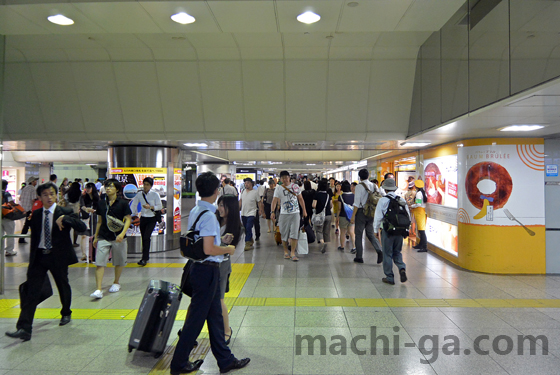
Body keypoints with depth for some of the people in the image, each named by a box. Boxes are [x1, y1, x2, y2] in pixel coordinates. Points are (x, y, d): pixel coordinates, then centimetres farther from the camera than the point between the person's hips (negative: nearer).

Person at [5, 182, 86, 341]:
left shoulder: (65, 212, -6)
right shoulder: (36, 215, 6)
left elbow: (82, 228, -18)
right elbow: (34, 237, 14)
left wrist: (64, 218, -29)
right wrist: (32, 258, 14)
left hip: (58, 256, -2)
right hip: (39, 256, 2)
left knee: (63, 286, 15)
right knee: (31, 290, -6)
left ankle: (66, 313, 41)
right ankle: (24, 329, -6)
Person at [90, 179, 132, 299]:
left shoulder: (123, 203, -3)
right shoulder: (101, 204, 8)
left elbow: (128, 220, -6)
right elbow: (99, 221, 16)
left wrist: (122, 233, -20)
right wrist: (95, 237, 16)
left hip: (118, 238, -2)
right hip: (103, 237, 2)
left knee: (119, 262, 12)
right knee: (99, 263, -7)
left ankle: (116, 283, 33)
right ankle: (98, 289, -6)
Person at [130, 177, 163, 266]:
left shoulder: (155, 195, -5)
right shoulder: (139, 194, 3)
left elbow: (159, 206, -4)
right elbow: (134, 204, 14)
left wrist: (150, 207, -19)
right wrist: (132, 215, 10)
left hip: (152, 219, -4)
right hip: (143, 218, 4)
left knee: (146, 237, -16)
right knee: (144, 238, 9)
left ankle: (144, 259, -11)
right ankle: (146, 256, 23)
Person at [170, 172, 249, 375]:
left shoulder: (194, 211, 8)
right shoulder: (209, 215, -21)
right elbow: (209, 249, -26)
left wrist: (219, 238, 20)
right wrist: (228, 249, -10)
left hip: (199, 268, 10)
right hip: (207, 269, -10)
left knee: (215, 315, 16)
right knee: (196, 317, 5)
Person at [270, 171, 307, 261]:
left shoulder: (295, 186, 6)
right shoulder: (278, 188, 0)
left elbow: (300, 199, 12)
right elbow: (275, 200, -10)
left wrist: (304, 210, 8)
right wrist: (272, 212, -23)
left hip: (295, 213, 1)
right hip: (284, 214, 0)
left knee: (294, 233, -5)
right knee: (284, 234, 6)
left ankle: (293, 253, 1)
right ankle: (286, 251, 23)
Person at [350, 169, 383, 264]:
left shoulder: (359, 186, -10)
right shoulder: (373, 186, 6)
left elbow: (357, 203, -14)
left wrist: (353, 216, -11)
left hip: (361, 211, -5)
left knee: (359, 235, 6)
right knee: (370, 234, 13)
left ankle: (359, 257, 11)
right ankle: (379, 250, -10)